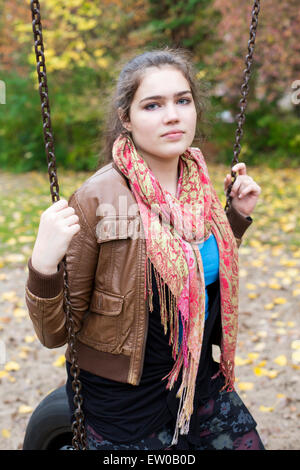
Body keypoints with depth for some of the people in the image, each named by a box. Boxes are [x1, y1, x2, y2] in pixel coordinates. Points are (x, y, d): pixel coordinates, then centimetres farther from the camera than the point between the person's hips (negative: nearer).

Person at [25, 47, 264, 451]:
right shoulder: (98, 200, -21)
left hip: (200, 378, 6)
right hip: (125, 402, -5)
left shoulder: (199, 185, -4)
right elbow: (55, 333, -17)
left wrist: (238, 215, 4)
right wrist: (43, 265, -34)